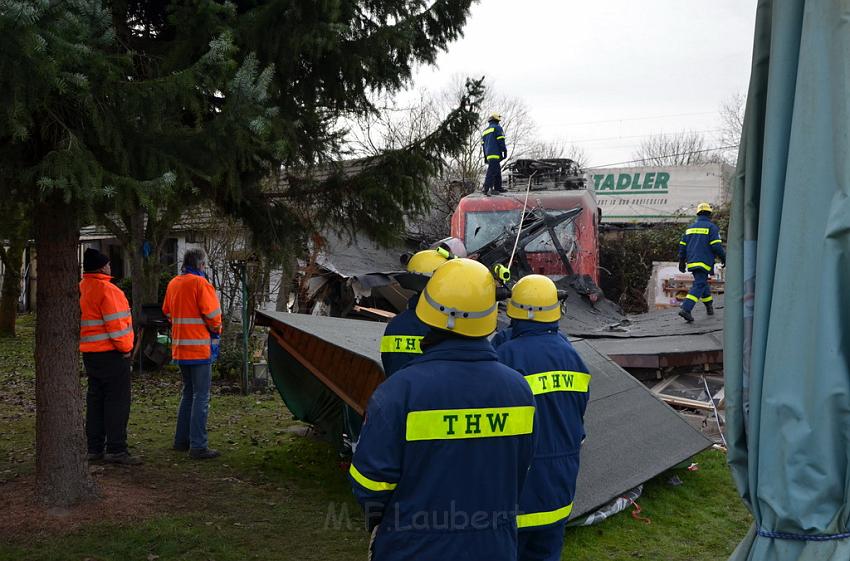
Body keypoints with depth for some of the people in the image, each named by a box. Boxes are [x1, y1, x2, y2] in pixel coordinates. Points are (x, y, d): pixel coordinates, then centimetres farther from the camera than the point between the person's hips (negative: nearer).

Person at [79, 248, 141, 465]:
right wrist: (125, 348, -10)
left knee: (95, 399, 13)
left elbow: (85, 320, 17)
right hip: (111, 352, -9)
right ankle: (115, 449, -4)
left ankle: (95, 448, 18)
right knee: (117, 400, -4)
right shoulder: (106, 290, -16)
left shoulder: (82, 288, 13)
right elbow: (115, 323, -19)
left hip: (89, 352, 9)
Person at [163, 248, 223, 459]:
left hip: (180, 348, 8)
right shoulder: (200, 283, -12)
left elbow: (167, 312, 20)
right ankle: (198, 446, -5)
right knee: (201, 397, -4)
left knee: (188, 393, 19)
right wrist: (216, 331, 4)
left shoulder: (173, 283, 11)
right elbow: (213, 315, -15)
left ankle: (181, 440, 24)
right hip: (200, 348, -8)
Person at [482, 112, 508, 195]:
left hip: (488, 154, 8)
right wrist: (505, 151, -7)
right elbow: (501, 141, -10)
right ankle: (487, 189, -21)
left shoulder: (484, 131, 23)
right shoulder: (497, 128, 0)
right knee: (492, 171, -13)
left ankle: (498, 188, 19)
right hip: (495, 154, -8)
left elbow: (483, 145, 23)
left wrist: (485, 157, 25)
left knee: (498, 172, 17)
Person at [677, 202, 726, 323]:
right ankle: (686, 309, -23)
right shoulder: (711, 227, -4)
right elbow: (717, 246, -12)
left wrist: (682, 262, 21)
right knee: (698, 286, -10)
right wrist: (724, 259, 1)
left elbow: (682, 245, 14)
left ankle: (709, 307, 32)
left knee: (703, 283, 22)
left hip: (691, 262, 7)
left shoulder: (690, 227, 15)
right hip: (704, 263, -7)